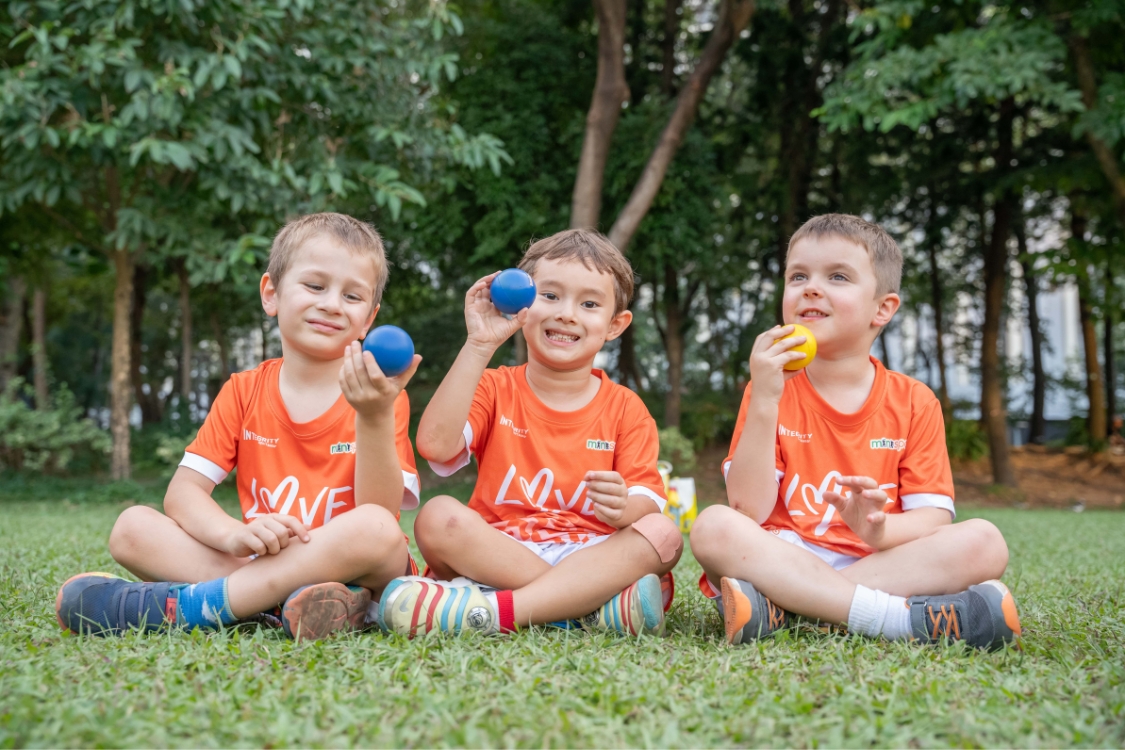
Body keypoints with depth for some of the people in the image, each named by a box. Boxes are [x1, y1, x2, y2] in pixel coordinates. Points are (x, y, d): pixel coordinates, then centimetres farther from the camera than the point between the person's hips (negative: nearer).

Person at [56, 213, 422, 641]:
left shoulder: (376, 398, -2)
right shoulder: (242, 392, 7)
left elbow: (379, 518, -14)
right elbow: (182, 491, -2)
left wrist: (374, 417, -29)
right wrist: (232, 534, -24)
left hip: (356, 575, -3)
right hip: (264, 568, 3)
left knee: (376, 527, -35)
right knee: (132, 526, -12)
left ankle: (178, 606, -28)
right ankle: (289, 598, -30)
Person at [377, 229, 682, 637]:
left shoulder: (625, 409, 8)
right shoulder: (494, 389, 7)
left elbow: (649, 502, -3)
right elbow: (435, 445, -14)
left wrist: (625, 508, -29)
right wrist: (479, 345, -14)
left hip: (588, 559, 1)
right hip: (496, 554, 0)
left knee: (663, 533, -27)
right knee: (439, 516, -28)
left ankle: (499, 610, -37)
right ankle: (591, 606, -32)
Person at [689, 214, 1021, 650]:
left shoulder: (914, 402, 7)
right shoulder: (773, 390, 4)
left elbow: (934, 518, 1)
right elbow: (749, 511, -8)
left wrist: (880, 529, -22)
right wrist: (763, 402, -17)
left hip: (878, 562, 2)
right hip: (784, 561, -1)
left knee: (984, 542, -23)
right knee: (714, 527, -29)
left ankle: (778, 608, -31)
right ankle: (900, 617, -34)